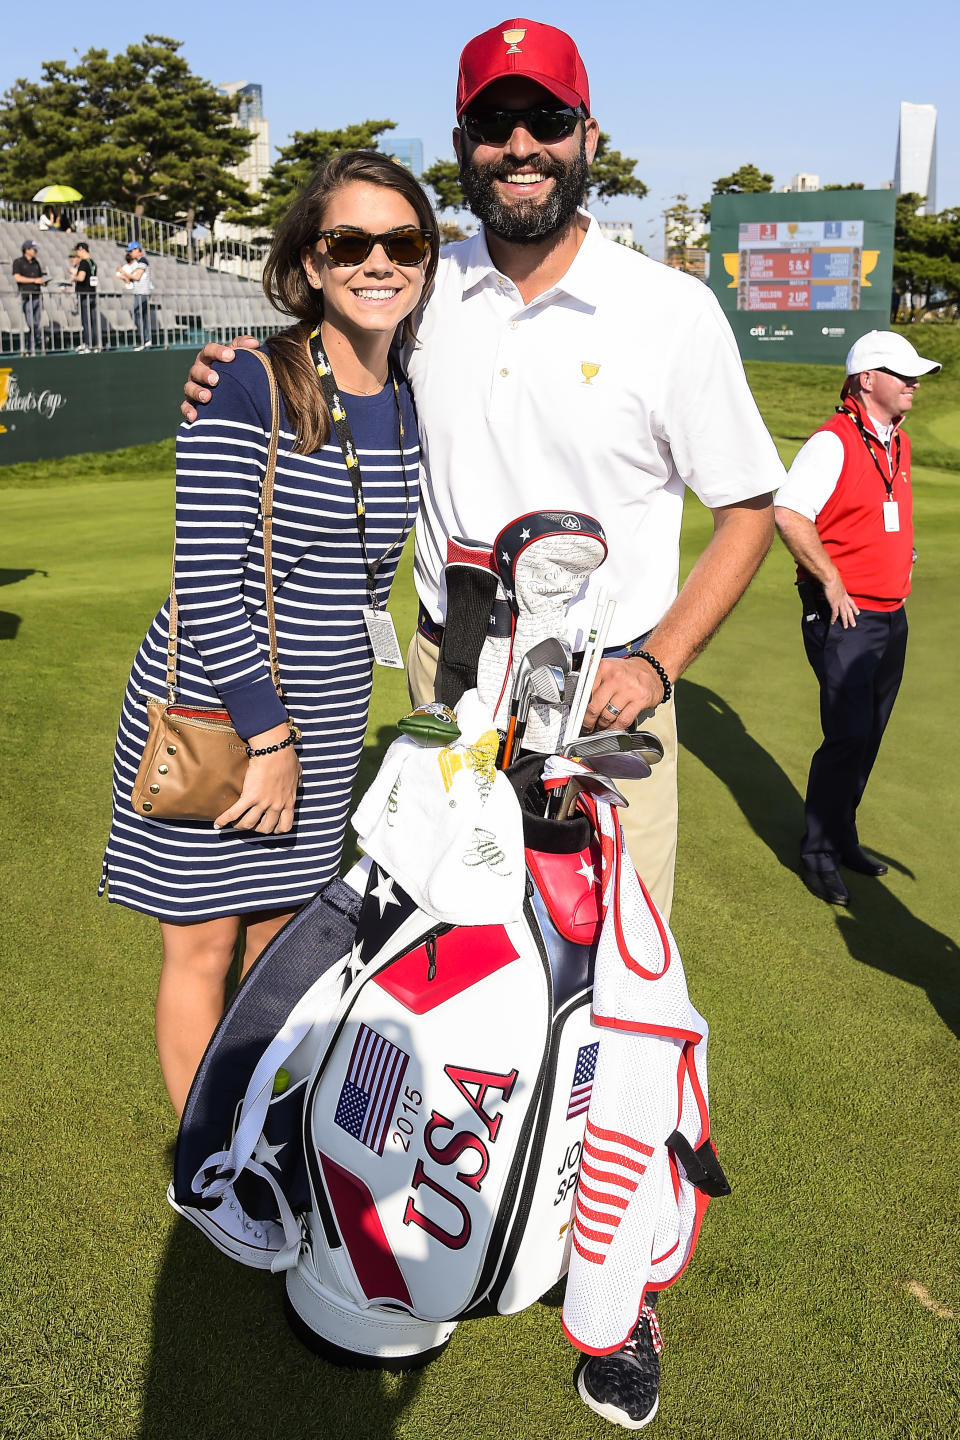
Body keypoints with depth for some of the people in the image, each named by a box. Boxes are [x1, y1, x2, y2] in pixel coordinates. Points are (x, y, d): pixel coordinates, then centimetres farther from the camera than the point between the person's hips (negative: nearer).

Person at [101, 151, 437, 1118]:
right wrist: (267, 735, -17)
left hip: (321, 720, 6)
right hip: (208, 712, -5)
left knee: (284, 935, 17)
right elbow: (206, 583, -19)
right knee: (203, 946, 8)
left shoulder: (411, 405, 4)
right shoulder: (248, 388, -15)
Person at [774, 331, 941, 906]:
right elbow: (787, 513, -24)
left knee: (868, 737, 13)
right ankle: (818, 853, 7)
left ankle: (843, 837, 28)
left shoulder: (900, 443, 14)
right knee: (849, 737, -7)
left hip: (892, 618, 8)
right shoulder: (833, 442, -14)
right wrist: (831, 582, -20)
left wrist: (901, 563, 18)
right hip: (845, 619, -8)